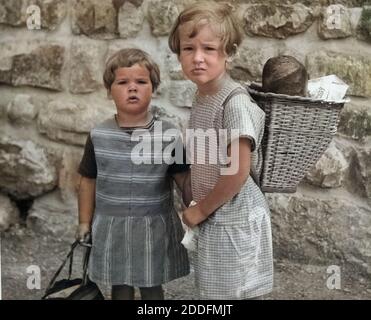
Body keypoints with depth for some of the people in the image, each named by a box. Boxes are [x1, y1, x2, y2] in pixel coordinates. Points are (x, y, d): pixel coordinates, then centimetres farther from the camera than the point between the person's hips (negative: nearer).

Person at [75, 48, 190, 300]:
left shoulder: (168, 134, -9)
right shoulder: (99, 136, -5)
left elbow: (183, 178, -4)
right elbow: (88, 181, 5)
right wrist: (85, 223, 9)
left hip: (154, 226, -1)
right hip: (112, 226, 1)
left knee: (152, 288, 14)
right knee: (120, 288, 15)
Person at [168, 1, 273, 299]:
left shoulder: (234, 102, -22)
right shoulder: (202, 96, 5)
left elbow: (238, 172, -23)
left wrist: (202, 209, -12)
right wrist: (201, 207, 5)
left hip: (235, 219, -8)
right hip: (216, 218, 8)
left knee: (236, 293, 4)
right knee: (216, 292, 20)